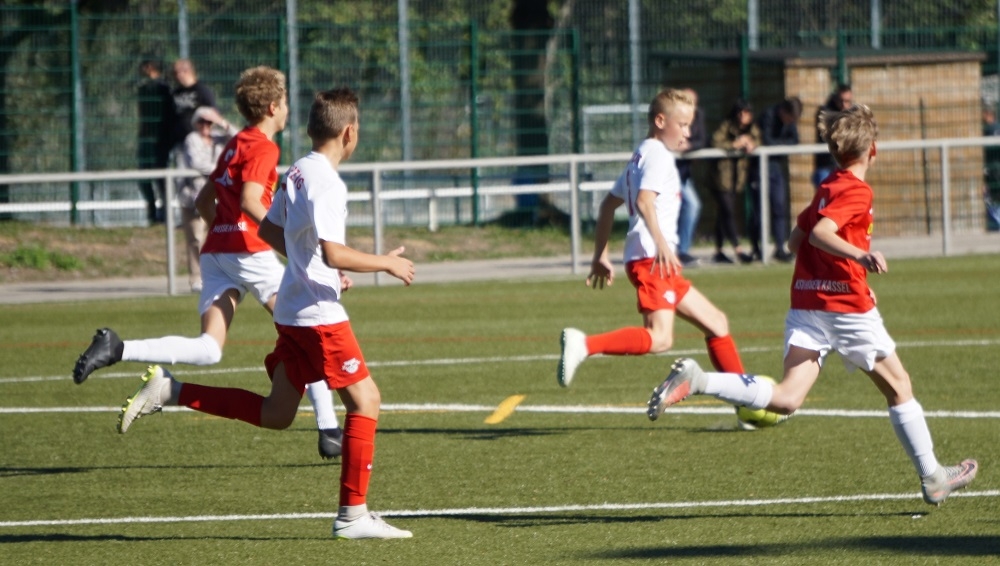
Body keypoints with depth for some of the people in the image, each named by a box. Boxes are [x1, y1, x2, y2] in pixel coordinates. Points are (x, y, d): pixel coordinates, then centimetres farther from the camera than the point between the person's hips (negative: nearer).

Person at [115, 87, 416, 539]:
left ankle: (170, 391, 9)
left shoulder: (297, 173, 10)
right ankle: (353, 515, 0)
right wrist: (386, 264, -13)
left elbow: (269, 231, 22)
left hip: (292, 312, 9)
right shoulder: (326, 182, -18)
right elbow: (333, 253, -25)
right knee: (365, 400, -1)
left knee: (275, 413, 14)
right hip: (319, 314, -9)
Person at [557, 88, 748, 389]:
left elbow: (608, 205, 28)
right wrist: (661, 243, -34)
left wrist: (600, 256, 30)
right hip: (652, 260, -11)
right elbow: (644, 201, -23)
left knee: (716, 322, 15)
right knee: (660, 338, -25)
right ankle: (584, 344, -32)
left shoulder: (641, 155, 24)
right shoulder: (657, 154, -6)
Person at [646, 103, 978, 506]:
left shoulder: (825, 189, 17)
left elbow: (796, 240, 24)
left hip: (805, 302, 7)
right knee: (898, 386, 11)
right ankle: (932, 477, 18)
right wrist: (860, 255, -37)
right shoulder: (857, 191, -8)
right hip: (847, 304, -7)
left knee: (786, 398, -7)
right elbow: (820, 234, -22)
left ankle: (695, 380, -25)